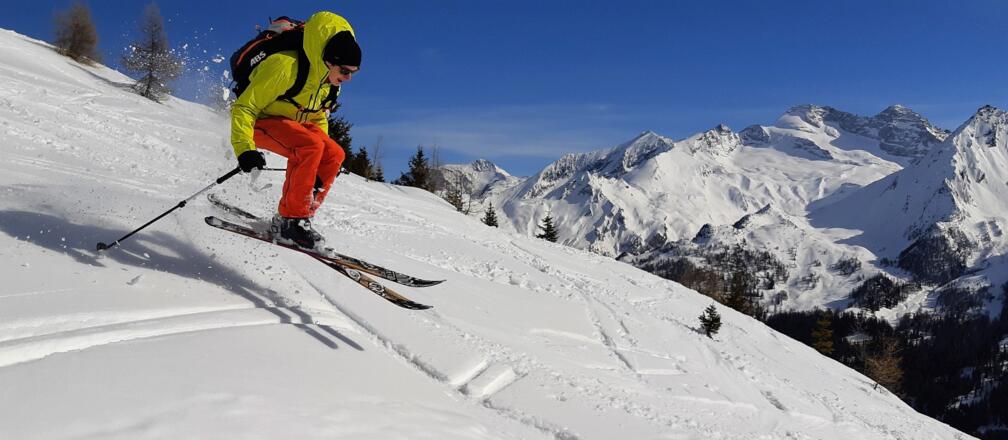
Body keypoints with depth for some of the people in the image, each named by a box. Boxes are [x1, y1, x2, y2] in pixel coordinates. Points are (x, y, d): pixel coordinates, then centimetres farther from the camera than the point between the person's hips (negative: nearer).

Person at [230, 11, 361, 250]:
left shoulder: (330, 83, -4)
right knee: (310, 145, -32)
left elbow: (319, 118, 14)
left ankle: (298, 218, -10)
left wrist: (322, 152, 5)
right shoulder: (285, 67, -29)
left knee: (334, 155, -14)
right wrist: (244, 148, -36)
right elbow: (243, 107, -25)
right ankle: (291, 220, -26)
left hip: (292, 123, 8)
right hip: (259, 121, -8)